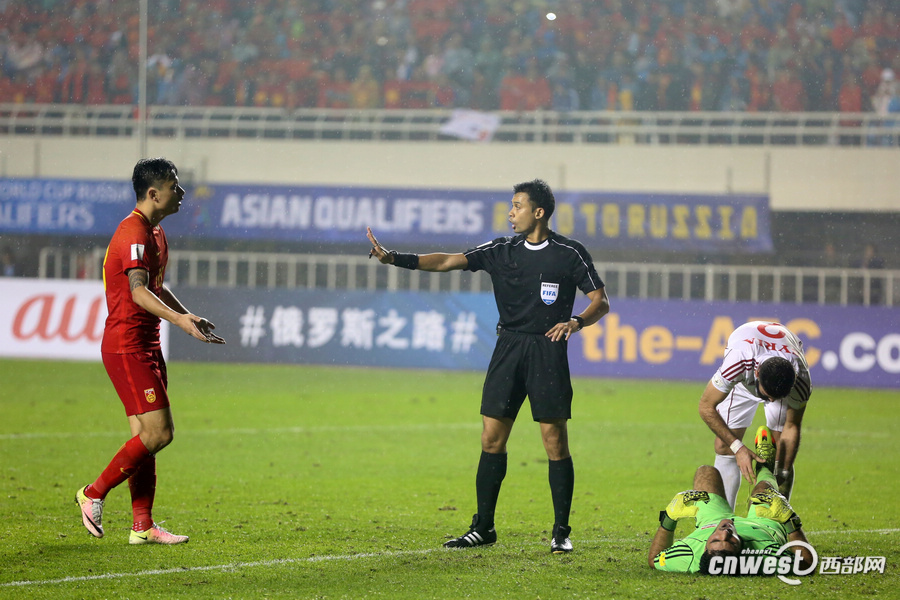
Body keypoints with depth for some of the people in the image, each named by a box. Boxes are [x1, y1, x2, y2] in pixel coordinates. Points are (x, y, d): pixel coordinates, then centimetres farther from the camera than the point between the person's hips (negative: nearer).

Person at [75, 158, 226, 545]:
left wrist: (189, 317, 25)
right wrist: (180, 320, -38)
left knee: (145, 436, 7)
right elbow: (139, 292, -28)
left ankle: (143, 526, 8)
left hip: (145, 346, 10)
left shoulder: (154, 232, 17)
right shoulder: (134, 234, -16)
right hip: (126, 346, -10)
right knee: (158, 433, -12)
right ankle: (94, 494, -1)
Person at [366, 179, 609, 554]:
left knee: (555, 441, -5)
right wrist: (394, 259, -4)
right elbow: (449, 262, 4)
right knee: (492, 438, 1)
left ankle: (561, 532, 2)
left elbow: (600, 301, 0)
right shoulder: (503, 251, 8)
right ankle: (483, 528, 9)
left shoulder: (569, 254, -2)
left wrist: (577, 322, -21)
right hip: (508, 347, 4)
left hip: (548, 350, -4)